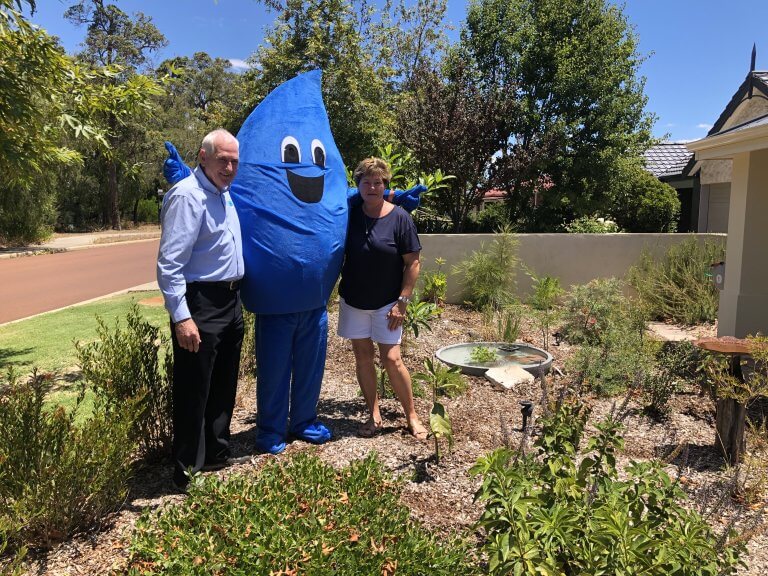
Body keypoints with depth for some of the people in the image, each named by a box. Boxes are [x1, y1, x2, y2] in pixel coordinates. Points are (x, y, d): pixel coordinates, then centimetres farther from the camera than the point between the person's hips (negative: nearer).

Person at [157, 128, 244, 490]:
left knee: (223, 387, 18)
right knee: (194, 392, 2)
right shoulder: (188, 196, -16)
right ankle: (189, 471, 18)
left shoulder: (223, 193, 12)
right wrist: (181, 317, -25)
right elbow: (169, 264, -21)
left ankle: (215, 456, 35)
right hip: (200, 305, -9)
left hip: (230, 301, 9)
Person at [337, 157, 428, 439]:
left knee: (391, 358, -5)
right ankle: (374, 415, 22)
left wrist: (402, 302, -13)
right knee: (363, 356, 8)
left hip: (387, 303, -4)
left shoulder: (399, 217, -10)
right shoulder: (350, 215, 1)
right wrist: (338, 289, 2)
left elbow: (413, 263, -10)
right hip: (353, 300, 4)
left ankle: (412, 416, 14)